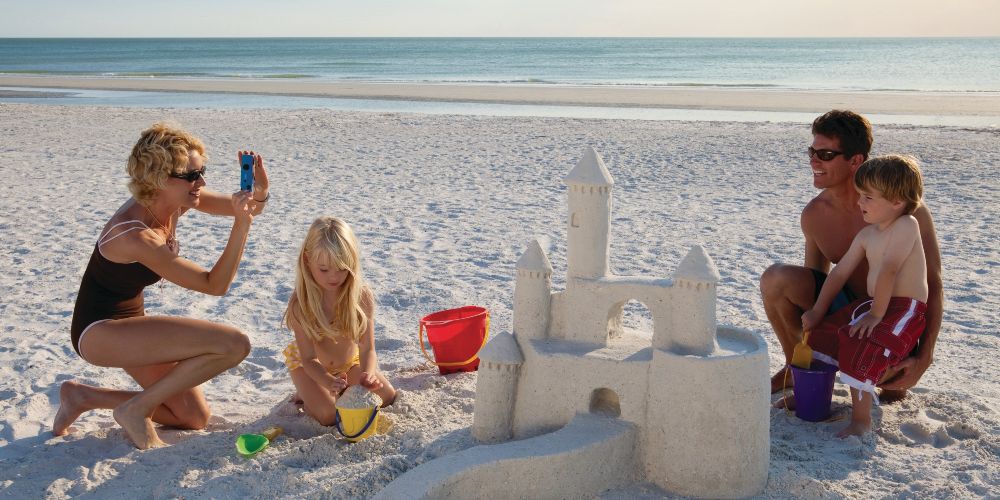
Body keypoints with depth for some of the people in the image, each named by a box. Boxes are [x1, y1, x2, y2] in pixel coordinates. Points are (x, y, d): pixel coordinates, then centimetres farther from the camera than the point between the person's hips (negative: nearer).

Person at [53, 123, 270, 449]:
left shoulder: (172, 200, -6)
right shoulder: (136, 236, -29)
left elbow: (246, 208, 3)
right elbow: (215, 285, -24)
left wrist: (260, 190, -20)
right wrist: (241, 225, -32)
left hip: (125, 324, 9)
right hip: (99, 333, -9)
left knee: (195, 417, 14)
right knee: (234, 344, -25)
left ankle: (84, 396, 18)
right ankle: (137, 408, -9)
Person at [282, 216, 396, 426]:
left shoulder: (362, 296, -27)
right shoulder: (300, 304, -32)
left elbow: (367, 348, -27)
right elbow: (309, 359, -29)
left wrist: (367, 375, -49)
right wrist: (328, 381, -50)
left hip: (349, 360, 3)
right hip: (310, 364, -3)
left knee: (387, 397, -1)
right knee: (328, 415, -21)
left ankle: (341, 391, 23)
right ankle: (306, 394, 13)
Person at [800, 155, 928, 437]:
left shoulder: (906, 225, -17)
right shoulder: (867, 234, 10)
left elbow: (888, 270, -25)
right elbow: (840, 272, 12)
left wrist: (876, 314, -26)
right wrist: (817, 311, 9)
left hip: (906, 310, -9)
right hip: (873, 304, 9)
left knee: (861, 348, -30)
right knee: (822, 332, 10)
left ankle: (861, 421, -19)